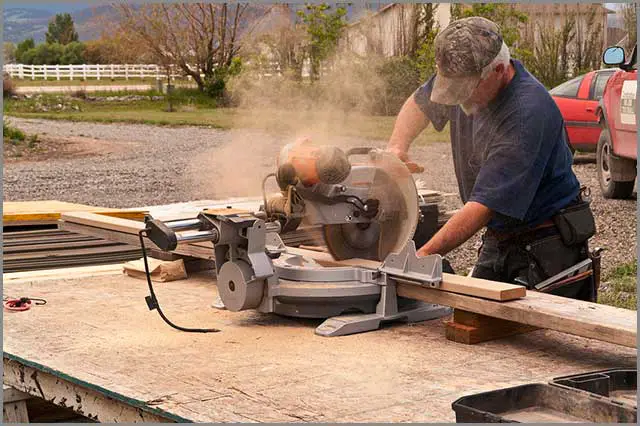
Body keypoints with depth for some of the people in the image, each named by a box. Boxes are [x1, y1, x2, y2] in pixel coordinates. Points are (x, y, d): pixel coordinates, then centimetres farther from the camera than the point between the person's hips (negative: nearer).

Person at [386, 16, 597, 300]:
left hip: (546, 245, -7)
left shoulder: (528, 112, -29)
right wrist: (397, 146, -1)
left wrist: (422, 256, -30)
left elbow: (485, 205, -30)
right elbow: (420, 104, 21)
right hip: (498, 241, 7)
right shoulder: (463, 78, -3)